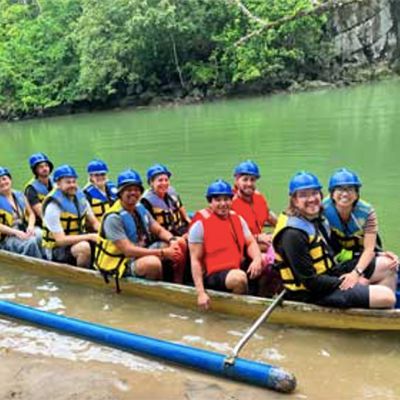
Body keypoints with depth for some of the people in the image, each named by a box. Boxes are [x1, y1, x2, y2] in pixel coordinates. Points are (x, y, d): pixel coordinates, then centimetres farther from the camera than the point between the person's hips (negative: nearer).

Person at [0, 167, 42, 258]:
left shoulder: (20, 195, 18)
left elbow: (31, 214, 20)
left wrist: (30, 226, -2)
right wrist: (16, 232, -19)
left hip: (25, 233, 4)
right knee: (31, 243, -34)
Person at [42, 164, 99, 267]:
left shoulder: (80, 197, 2)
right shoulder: (52, 207, -19)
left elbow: (94, 222, 9)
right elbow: (60, 240, -23)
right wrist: (90, 236, -27)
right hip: (58, 249, -7)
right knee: (84, 246, -35)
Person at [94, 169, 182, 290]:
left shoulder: (140, 208, 6)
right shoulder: (113, 218, -18)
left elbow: (159, 230, 8)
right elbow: (128, 250, -24)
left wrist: (171, 241, -16)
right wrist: (162, 253, -26)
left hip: (142, 253, 8)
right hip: (123, 263, -7)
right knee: (153, 262, -36)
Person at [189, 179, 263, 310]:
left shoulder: (238, 219, 13)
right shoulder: (200, 225, -5)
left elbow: (250, 242, 8)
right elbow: (195, 261, -7)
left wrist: (257, 259, -16)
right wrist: (201, 293, -15)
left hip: (238, 269, 6)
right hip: (214, 275, -6)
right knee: (239, 277, -35)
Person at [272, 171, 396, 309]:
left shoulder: (318, 220, 7)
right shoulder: (293, 234, -22)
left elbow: (329, 265, 12)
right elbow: (310, 282, -22)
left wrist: (354, 274, -2)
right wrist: (343, 282, -14)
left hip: (328, 279, 10)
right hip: (311, 294, -10)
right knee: (386, 297, -17)